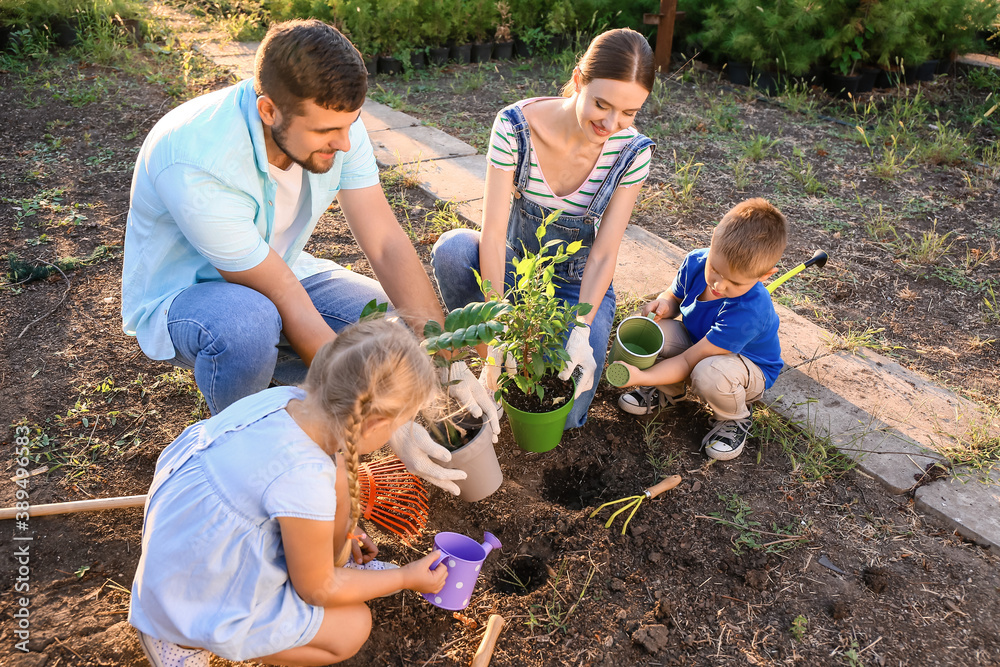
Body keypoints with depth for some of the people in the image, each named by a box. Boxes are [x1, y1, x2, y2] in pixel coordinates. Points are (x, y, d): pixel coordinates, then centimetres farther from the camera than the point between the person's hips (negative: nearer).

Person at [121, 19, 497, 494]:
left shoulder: (333, 122, -18)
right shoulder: (195, 164, -34)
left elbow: (387, 244, -19)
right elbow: (291, 309, -34)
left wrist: (450, 365, -28)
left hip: (277, 272, 5)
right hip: (179, 295, -4)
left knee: (403, 322, -14)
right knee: (248, 321, -40)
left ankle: (279, 382, 9)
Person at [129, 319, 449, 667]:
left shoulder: (285, 399, -16)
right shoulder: (306, 483, -36)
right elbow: (316, 590, -15)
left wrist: (338, 532, 17)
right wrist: (407, 578, -3)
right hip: (201, 604, -7)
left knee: (339, 479, -2)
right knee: (352, 627, 4)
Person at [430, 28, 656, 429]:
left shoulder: (632, 152, -17)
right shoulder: (515, 126, -21)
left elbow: (604, 253, -17)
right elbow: (493, 233, -25)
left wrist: (580, 332, -30)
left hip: (580, 285, 0)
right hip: (513, 267, 1)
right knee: (452, 248, -35)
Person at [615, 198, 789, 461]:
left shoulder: (747, 311, -39)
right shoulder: (695, 262, -21)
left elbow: (687, 362, -35)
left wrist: (640, 377, -46)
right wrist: (664, 304, -22)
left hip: (750, 367, -5)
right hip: (697, 340, 5)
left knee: (710, 374, -42)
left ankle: (734, 418, -3)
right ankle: (668, 390, 6)